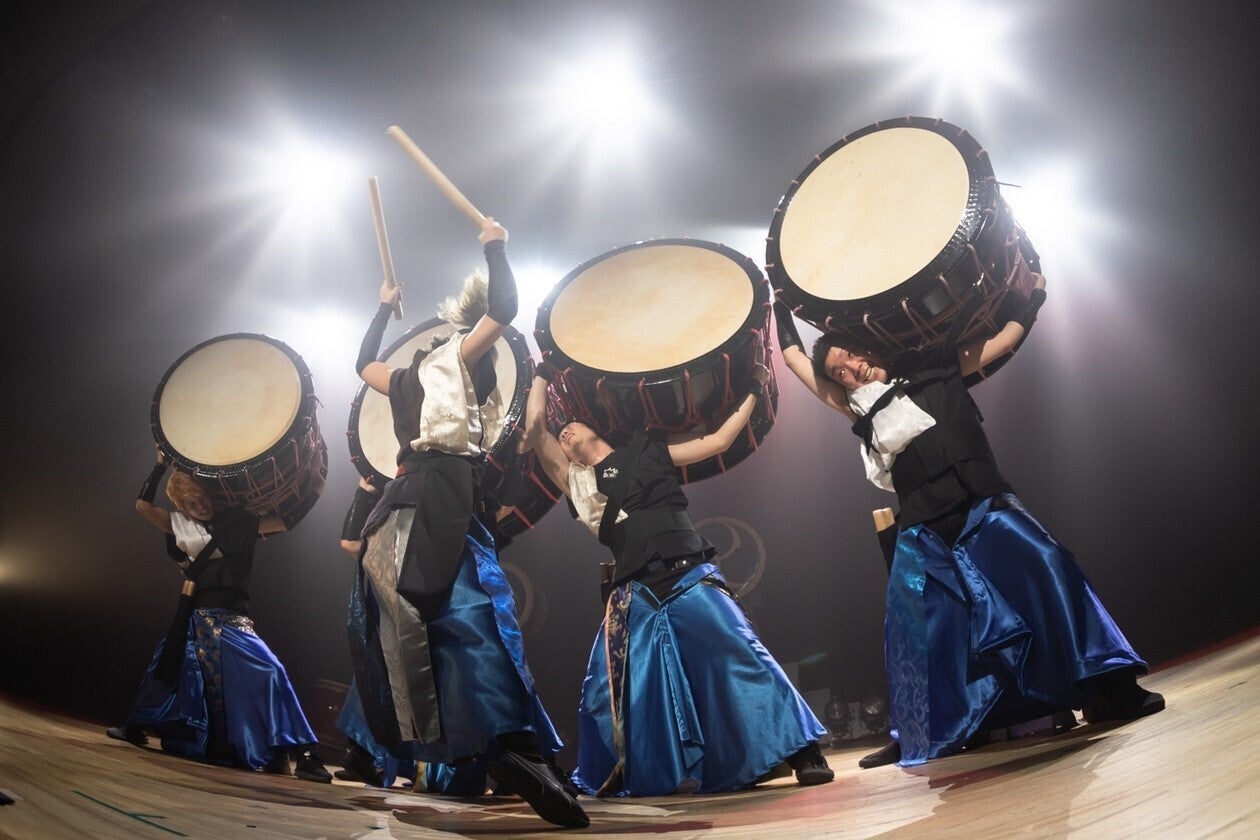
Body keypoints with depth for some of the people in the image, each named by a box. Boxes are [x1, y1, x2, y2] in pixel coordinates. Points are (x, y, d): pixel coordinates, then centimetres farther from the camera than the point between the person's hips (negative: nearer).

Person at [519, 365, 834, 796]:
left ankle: (803, 751, -2)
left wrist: (752, 393, 19)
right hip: (635, 596, 2)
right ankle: (622, 773, 22)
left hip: (691, 579, -2)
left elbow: (717, 442, 17)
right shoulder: (577, 480, 17)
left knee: (740, 658, -9)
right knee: (613, 687, 2)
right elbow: (535, 429, 9)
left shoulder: (647, 451, 16)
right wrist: (541, 375, 20)